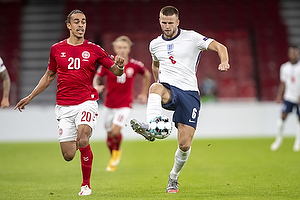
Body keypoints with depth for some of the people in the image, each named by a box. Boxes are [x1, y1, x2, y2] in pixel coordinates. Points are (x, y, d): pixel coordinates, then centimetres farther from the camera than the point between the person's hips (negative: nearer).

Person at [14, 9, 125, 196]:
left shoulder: (94, 49, 2)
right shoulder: (57, 49, 7)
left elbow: (117, 72, 5)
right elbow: (49, 75, 21)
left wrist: (119, 65, -19)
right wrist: (30, 97, 21)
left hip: (87, 102, -2)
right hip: (64, 107, 2)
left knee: (83, 140, -28)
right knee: (68, 156, -5)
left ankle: (86, 184, -9)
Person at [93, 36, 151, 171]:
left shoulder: (135, 65, -7)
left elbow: (147, 75, 12)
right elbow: (97, 77, 1)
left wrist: (144, 94, 13)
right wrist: (96, 86, -22)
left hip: (125, 105, -2)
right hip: (109, 105, 2)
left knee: (116, 131, -21)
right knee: (110, 135, 9)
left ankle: (117, 151, 11)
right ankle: (113, 158, 36)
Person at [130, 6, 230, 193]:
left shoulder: (191, 38, 0)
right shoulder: (155, 44, 13)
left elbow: (219, 46, -6)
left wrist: (224, 61, -26)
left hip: (189, 93, -2)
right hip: (168, 89, 2)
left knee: (185, 144, -7)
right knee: (155, 87, -39)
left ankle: (174, 178, 20)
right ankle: (151, 127, -62)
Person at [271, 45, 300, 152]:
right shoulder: (285, 67, 4)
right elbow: (283, 83, 11)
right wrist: (279, 96, 5)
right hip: (288, 97, 2)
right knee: (283, 116, -10)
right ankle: (279, 138, 5)